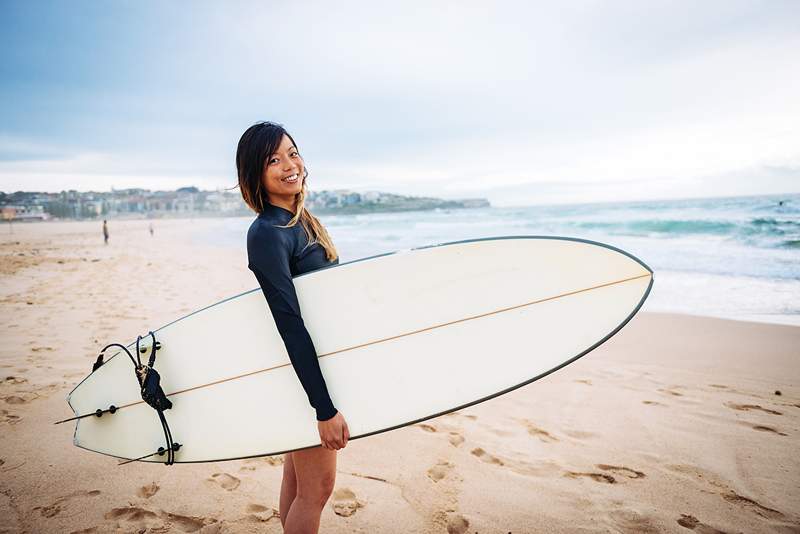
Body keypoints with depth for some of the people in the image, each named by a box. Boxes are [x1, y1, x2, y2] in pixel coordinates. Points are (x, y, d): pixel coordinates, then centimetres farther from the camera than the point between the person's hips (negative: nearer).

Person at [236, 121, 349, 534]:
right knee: (317, 487, 5)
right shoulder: (267, 234, -21)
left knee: (297, 477, 21)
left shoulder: (303, 220, 8)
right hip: (305, 374, -9)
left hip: (315, 364, 9)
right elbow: (291, 326, -25)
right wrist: (326, 408, -25)